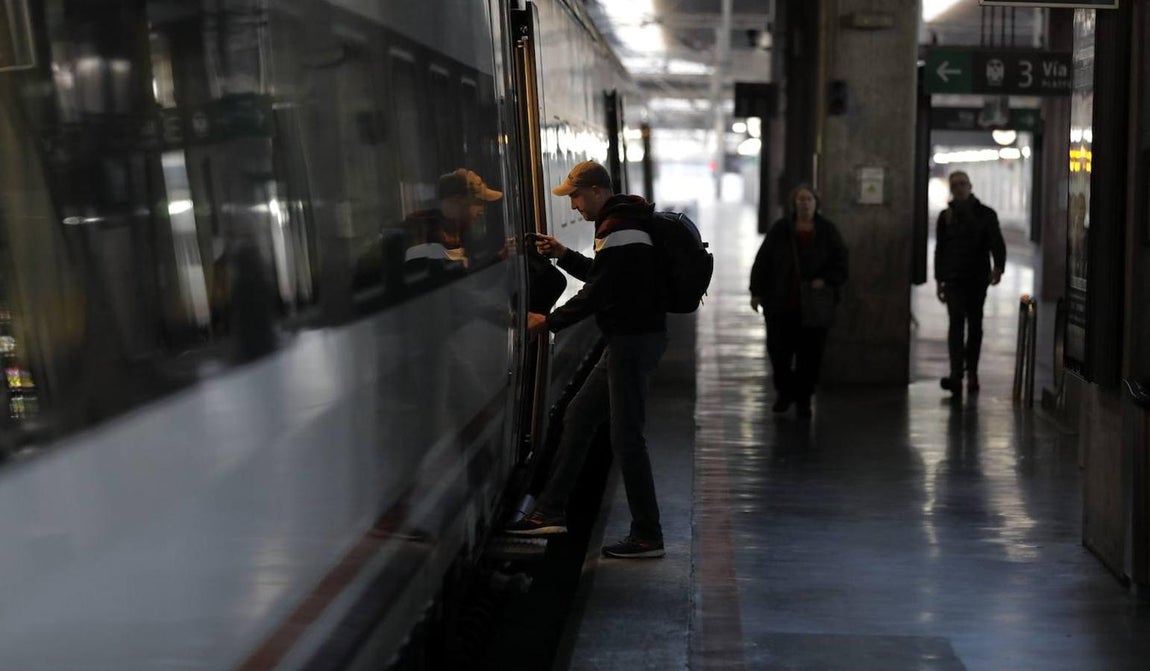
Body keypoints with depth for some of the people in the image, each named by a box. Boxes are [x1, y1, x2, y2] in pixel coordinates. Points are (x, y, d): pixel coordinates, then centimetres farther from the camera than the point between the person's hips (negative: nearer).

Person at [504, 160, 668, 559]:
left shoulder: (619, 229, -17)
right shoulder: (623, 221, 16)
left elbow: (597, 293, -19)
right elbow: (602, 276, 26)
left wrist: (549, 321, -9)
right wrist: (563, 255, 17)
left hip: (635, 340, -11)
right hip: (629, 338, 11)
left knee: (626, 437, -6)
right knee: (579, 417, 15)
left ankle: (647, 537, 2)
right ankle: (551, 512, 21)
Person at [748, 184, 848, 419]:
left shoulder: (827, 231, 2)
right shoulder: (780, 230, 1)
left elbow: (841, 263, 5)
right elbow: (762, 261, 4)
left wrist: (826, 280, -13)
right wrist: (757, 292, 1)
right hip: (781, 305, 0)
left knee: (810, 354, 2)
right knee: (778, 349, 4)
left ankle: (803, 399, 18)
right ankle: (784, 391, 29)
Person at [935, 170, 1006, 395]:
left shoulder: (986, 214, 5)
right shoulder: (946, 216, 10)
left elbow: (997, 243, -2)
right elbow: (940, 249, 14)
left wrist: (998, 266, -21)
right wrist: (940, 280, 10)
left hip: (977, 278, 0)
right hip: (954, 279, 0)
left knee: (975, 325, 7)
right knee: (956, 323, -12)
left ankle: (971, 372, 18)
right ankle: (956, 374, -20)